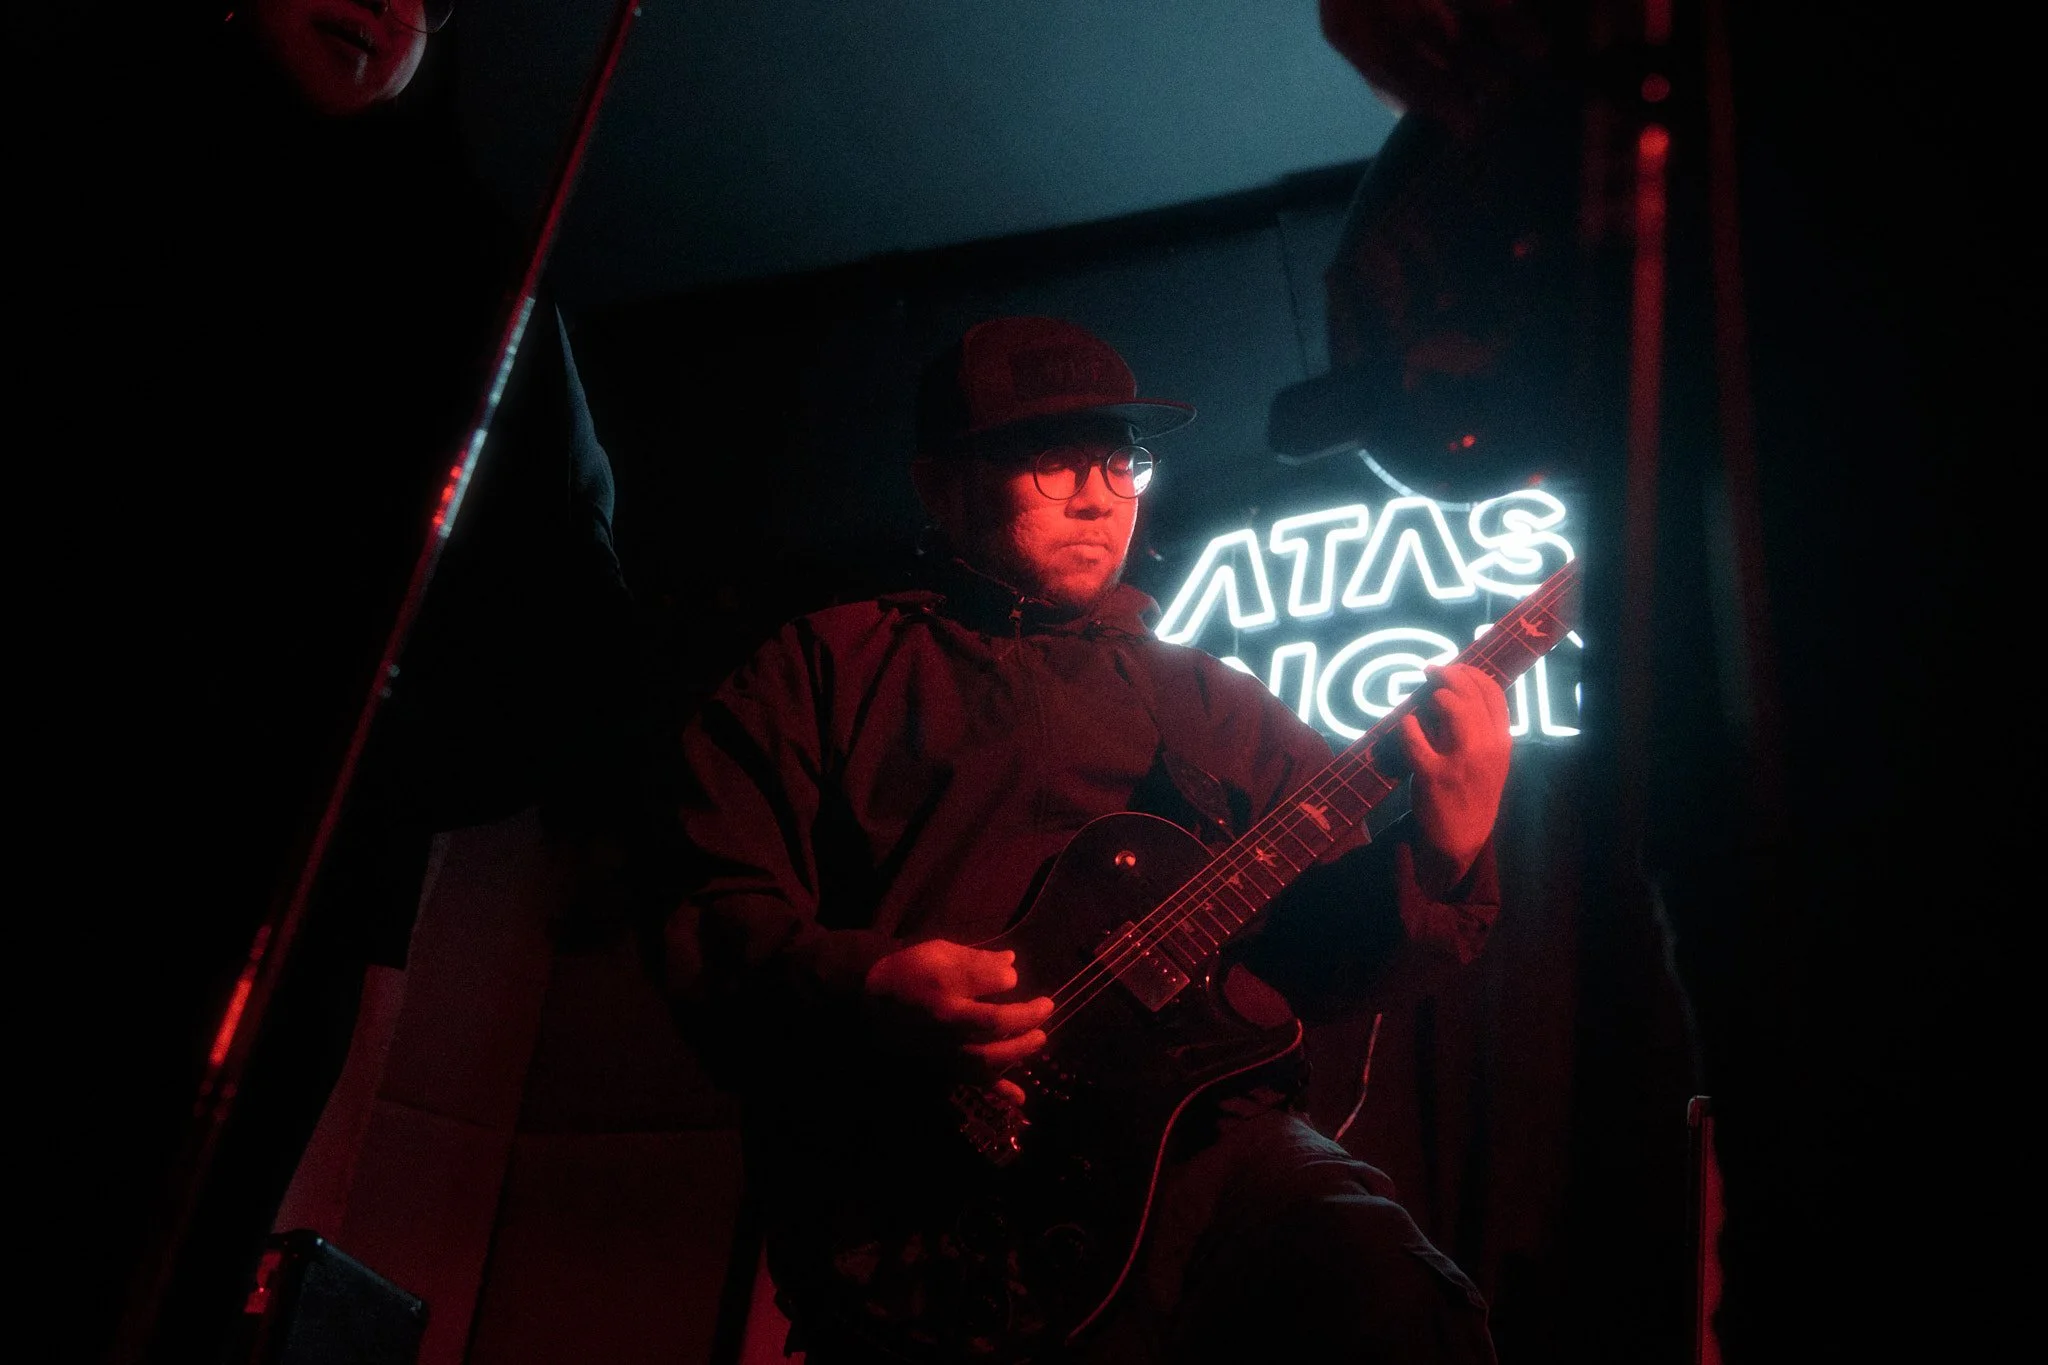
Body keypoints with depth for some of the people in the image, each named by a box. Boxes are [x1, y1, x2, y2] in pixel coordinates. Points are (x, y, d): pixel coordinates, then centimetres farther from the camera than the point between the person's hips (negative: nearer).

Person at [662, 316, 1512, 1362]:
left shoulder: (1205, 699, 23)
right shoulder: (825, 668, 13)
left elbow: (1327, 944, 15)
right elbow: (708, 924, 4)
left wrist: (1444, 857, -5)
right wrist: (863, 993, -16)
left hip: (1195, 1142, 4)